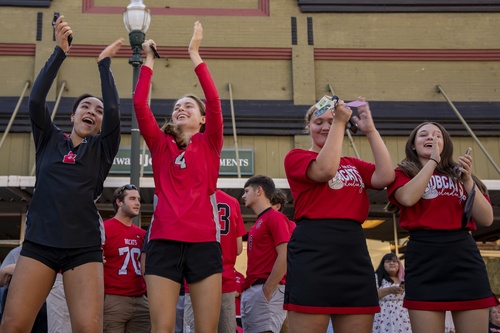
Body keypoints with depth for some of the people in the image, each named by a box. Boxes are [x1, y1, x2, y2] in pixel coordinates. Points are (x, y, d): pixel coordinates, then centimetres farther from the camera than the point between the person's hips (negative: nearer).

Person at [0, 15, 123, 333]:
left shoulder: (102, 149, 11)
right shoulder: (49, 139, 13)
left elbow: (115, 111, -6)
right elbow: (36, 100, -2)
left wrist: (104, 63, 2)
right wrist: (60, 51, -4)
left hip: (84, 247, -1)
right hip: (39, 242, 1)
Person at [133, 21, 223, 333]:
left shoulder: (210, 144, 9)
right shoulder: (161, 145, 13)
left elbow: (214, 101, -5)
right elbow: (139, 105, 2)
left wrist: (195, 54, -3)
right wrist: (149, 60, 5)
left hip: (203, 243, -1)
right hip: (164, 243, 1)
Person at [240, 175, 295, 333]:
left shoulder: (275, 217, -5)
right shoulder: (258, 223, 19)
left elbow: (284, 257, -15)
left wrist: (267, 291, -17)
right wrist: (247, 289, 9)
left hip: (266, 290, -9)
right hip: (250, 290, 9)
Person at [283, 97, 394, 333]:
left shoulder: (353, 164, 21)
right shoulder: (296, 157, 8)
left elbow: (385, 177, 1)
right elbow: (325, 170, -13)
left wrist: (370, 130, 2)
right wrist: (339, 122, -7)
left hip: (354, 251, 5)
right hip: (313, 250, -5)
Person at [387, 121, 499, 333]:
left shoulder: (460, 174, 22)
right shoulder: (403, 173, 13)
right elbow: (407, 198, -12)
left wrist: (468, 181, -1)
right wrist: (432, 160, -2)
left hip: (465, 253, 3)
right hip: (424, 255, -3)